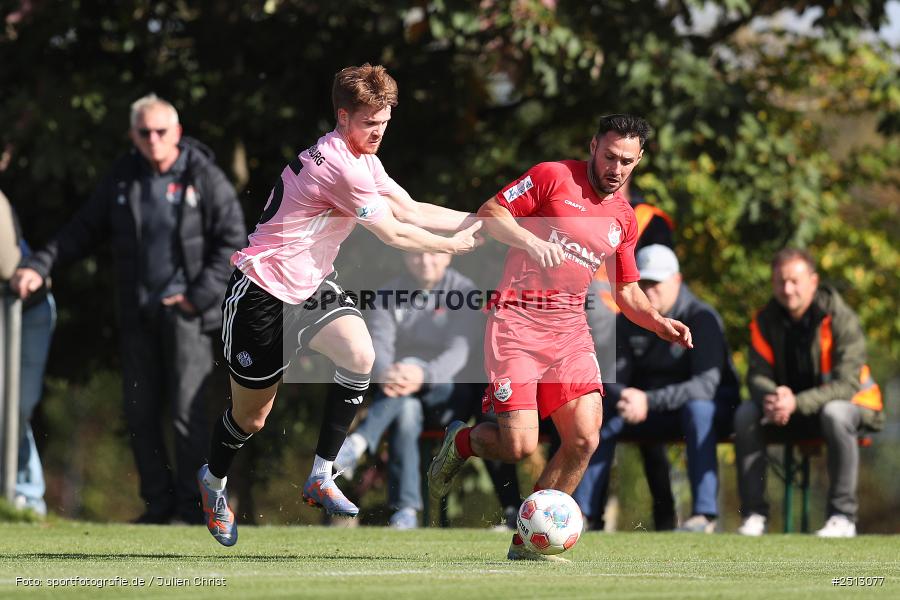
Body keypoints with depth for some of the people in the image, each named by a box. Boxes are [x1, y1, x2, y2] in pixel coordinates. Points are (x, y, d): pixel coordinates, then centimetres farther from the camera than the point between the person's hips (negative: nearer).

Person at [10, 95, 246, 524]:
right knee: (139, 410, 5)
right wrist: (40, 266, 0)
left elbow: (231, 241, -4)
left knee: (187, 409, -8)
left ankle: (191, 504, 1)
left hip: (184, 311, -5)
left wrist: (200, 295, -11)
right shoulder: (122, 178, 8)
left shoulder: (204, 178, -4)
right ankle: (158, 501, 15)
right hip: (137, 312, 5)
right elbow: (85, 228, 12)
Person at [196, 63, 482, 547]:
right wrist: (452, 245, -5)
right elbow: (395, 234, -19)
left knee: (360, 356, -19)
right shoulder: (339, 166, -26)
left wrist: (477, 219, -3)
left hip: (310, 285, 9)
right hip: (262, 293, -9)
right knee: (251, 416, 5)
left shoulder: (362, 160, 7)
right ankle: (212, 480, 37)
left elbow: (411, 210, 6)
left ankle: (321, 478, -11)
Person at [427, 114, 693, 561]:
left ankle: (528, 542, 4)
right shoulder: (553, 177, -3)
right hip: (518, 319, -5)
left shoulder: (624, 219, 14)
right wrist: (530, 241, -22)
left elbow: (626, 292, 21)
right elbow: (490, 213, -4)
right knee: (519, 445, -15)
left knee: (584, 439, -11)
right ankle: (460, 442, 21)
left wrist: (659, 323, 3)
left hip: (569, 327, 6)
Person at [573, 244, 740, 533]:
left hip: (711, 407, -5)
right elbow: (613, 377, -3)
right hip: (652, 413, 5)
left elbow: (706, 383, -30)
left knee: (696, 406, -39)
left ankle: (705, 513, -41)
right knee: (602, 409, -18)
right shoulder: (630, 320, -1)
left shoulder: (701, 318, -18)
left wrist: (649, 401, -41)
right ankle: (583, 513, -19)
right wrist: (624, 397, -30)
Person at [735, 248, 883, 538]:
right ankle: (753, 515, -18)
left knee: (834, 414, -39)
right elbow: (757, 375, -6)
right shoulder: (765, 320, -4)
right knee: (746, 413, -22)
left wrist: (797, 403, -39)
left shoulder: (841, 319, -19)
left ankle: (843, 516, -29)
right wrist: (771, 397, -32)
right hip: (789, 408, 4)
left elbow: (847, 383, -25)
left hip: (848, 403, -4)